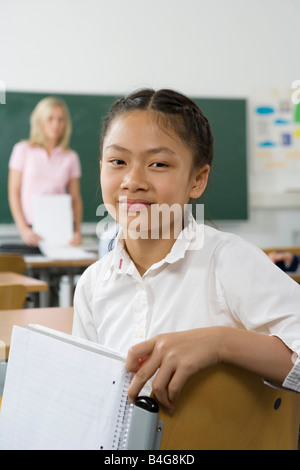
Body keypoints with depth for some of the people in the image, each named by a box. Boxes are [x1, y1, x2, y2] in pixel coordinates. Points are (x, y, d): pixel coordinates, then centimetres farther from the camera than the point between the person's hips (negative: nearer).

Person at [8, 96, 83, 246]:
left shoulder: (71, 157, 11)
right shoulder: (23, 150, 7)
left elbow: (76, 199, 11)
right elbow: (14, 193, 4)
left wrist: (77, 231, -4)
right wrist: (23, 229, -7)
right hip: (32, 230, -1)